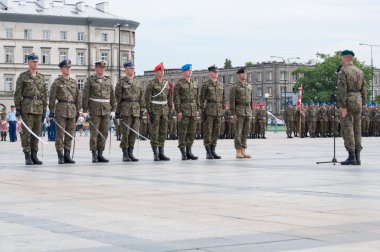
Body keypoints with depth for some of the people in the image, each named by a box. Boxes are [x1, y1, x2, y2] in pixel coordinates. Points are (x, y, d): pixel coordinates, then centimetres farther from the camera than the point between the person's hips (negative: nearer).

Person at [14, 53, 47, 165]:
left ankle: (34, 156, 11)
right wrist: (17, 109, -9)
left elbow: (45, 95, 15)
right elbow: (18, 93, -2)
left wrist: (44, 110, 10)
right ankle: (27, 157, -4)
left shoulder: (41, 78, 13)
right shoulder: (22, 76, 1)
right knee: (26, 132, -6)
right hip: (27, 107, -4)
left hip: (39, 108, 4)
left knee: (36, 133, 5)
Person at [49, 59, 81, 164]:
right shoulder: (57, 82, 1)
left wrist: (78, 110, 11)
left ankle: (67, 155, 11)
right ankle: (60, 156, -2)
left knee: (70, 134, 5)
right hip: (61, 110, -4)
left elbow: (78, 97, 15)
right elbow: (52, 97, -1)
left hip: (72, 111, 4)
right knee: (60, 133, -5)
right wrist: (51, 111, -6)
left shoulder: (74, 82, 13)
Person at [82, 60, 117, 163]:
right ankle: (94, 155, 0)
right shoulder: (90, 80, 2)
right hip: (94, 110, -4)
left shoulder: (108, 80, 12)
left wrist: (113, 110, 7)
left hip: (106, 110, 4)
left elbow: (112, 96, 13)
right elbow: (85, 96, -1)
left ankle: (100, 154, 10)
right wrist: (85, 111, -6)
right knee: (94, 132, -4)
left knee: (104, 133, 4)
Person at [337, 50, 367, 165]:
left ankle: (351, 157, -8)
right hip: (358, 101, 6)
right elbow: (363, 89, 12)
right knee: (357, 129, 8)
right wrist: (362, 104, 16)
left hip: (347, 102, -6)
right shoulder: (360, 72, 12)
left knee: (347, 129, -4)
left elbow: (342, 90, -16)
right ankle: (357, 157, 8)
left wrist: (342, 106, -18)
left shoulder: (343, 71, -9)